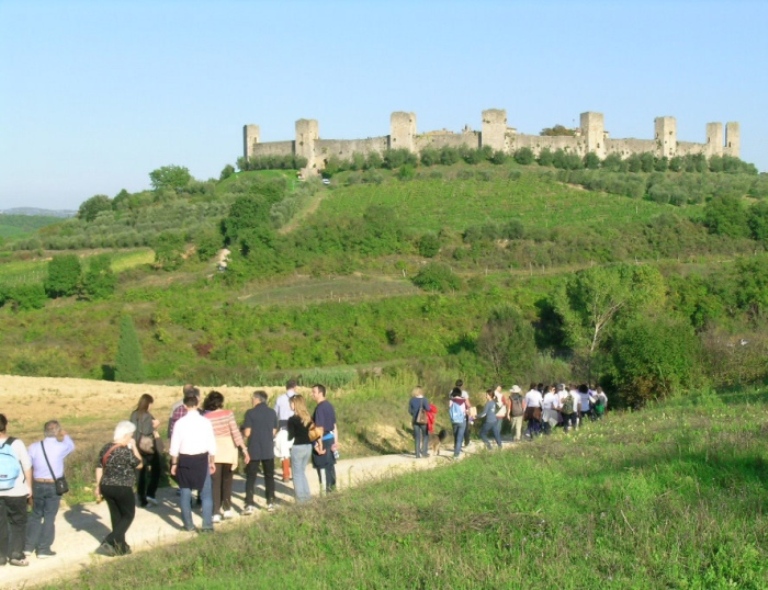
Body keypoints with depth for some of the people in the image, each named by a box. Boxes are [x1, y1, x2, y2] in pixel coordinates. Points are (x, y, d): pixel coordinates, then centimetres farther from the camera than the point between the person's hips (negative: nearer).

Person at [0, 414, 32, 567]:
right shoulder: (16, 444, -12)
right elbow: (27, 468, -6)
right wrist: (29, 488, 5)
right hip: (17, 492, -2)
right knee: (18, 523, 11)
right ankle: (16, 555, 8)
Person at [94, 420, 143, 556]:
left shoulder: (105, 448, 4)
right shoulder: (126, 451, -17)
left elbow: (99, 468, 8)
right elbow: (139, 464, -5)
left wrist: (98, 487, 15)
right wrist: (134, 447, 0)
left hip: (106, 487, 7)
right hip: (122, 488, -7)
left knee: (116, 516, 18)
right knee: (128, 515, 9)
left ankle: (120, 546, 25)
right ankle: (108, 543, -4)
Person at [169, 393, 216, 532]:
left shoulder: (180, 423, -8)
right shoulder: (206, 422, -6)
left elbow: (175, 446, -4)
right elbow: (212, 445, -1)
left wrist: (174, 464, 7)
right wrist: (212, 462, 11)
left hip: (185, 459, 0)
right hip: (202, 459, 0)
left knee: (185, 493, 12)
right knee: (206, 494, 8)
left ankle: (188, 525, 17)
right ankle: (207, 525, 3)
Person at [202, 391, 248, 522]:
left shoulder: (205, 417, -7)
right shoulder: (228, 414, -7)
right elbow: (236, 433, -12)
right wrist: (244, 449, -10)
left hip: (214, 452, -1)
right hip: (229, 450, 1)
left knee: (215, 483, 5)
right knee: (227, 481, 17)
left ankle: (216, 513, -2)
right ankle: (227, 509, 21)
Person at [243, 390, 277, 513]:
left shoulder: (250, 413, -11)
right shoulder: (272, 412, 2)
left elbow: (247, 433, -12)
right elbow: (274, 432, 5)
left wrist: (243, 430, 9)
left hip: (254, 451, -3)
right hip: (268, 450, 3)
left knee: (251, 478, 2)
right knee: (269, 476, 15)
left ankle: (249, 504, -4)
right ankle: (270, 502, 15)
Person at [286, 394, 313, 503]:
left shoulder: (292, 420, -14)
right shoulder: (308, 418, 6)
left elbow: (291, 436, -12)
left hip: (297, 448, -6)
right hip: (308, 446, 7)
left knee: (297, 473, 5)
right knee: (302, 471, 20)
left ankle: (300, 496, 6)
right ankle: (306, 494, 21)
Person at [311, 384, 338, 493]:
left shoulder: (319, 408, -18)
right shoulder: (329, 405, 9)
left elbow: (320, 428, -22)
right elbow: (334, 425, 14)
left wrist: (319, 444, -22)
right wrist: (336, 441, 18)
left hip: (323, 439, -9)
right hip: (330, 438, 9)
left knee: (322, 466, -1)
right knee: (330, 464, 17)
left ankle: (325, 489, 4)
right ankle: (332, 486, 25)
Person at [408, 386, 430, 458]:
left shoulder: (412, 400, 1)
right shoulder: (423, 399, -12)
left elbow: (410, 410, 6)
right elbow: (428, 408, -20)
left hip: (415, 420, 4)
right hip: (423, 420, -4)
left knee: (417, 437, 8)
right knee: (425, 435, 13)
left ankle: (418, 454, 5)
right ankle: (424, 450, -1)